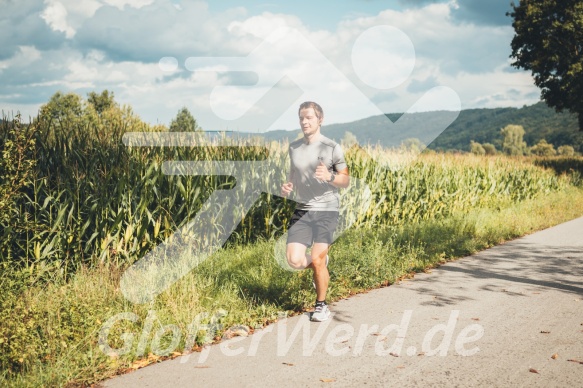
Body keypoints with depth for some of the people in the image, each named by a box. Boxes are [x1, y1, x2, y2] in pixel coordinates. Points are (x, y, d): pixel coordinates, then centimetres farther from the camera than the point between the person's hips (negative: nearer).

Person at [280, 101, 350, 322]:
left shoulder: (332, 148, -4)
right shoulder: (294, 148, 9)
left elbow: (346, 181, 1)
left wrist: (330, 176, -20)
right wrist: (287, 186, 0)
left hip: (326, 210, -4)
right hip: (301, 211, 4)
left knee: (317, 262, -7)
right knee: (295, 261, -8)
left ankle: (321, 305, 17)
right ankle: (321, 262, 27)